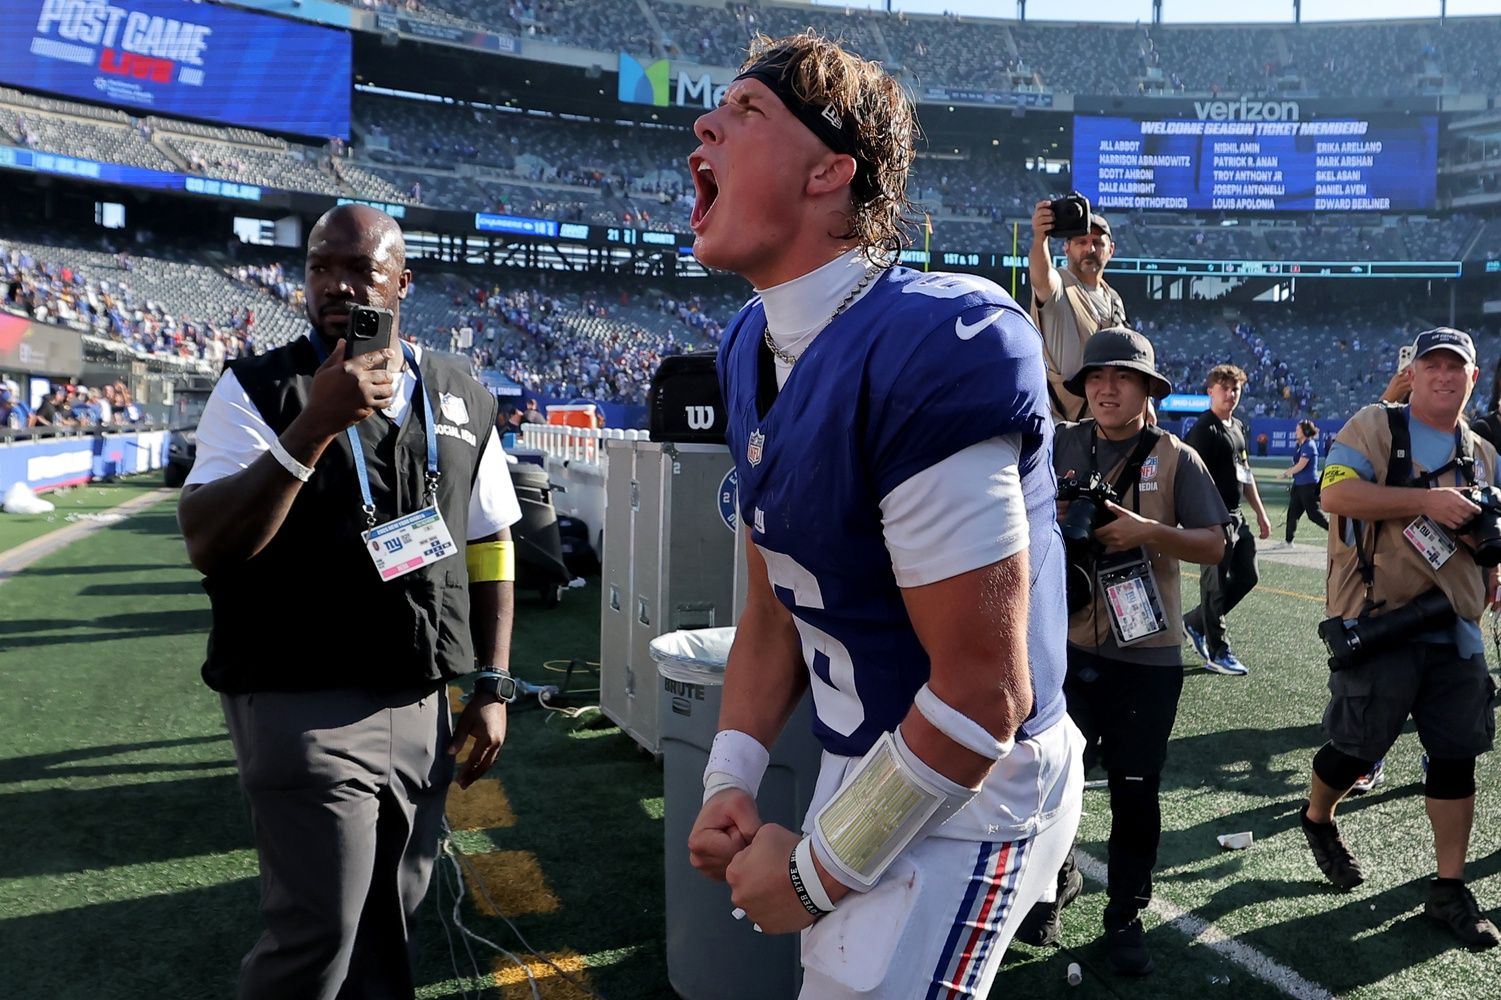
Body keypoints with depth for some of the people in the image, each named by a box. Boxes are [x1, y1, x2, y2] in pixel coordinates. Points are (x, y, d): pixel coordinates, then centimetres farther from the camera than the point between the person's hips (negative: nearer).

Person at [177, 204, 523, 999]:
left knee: (389, 921, 15)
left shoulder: (461, 399, 8)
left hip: (421, 708, 4)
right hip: (304, 710, -4)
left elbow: (489, 548, 12)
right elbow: (207, 546, -15)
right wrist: (315, 428, -22)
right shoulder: (260, 389, -4)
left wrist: (492, 686, 7)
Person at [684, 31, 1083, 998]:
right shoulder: (754, 348, 2)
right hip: (866, 766, 9)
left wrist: (818, 869, -16)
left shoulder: (935, 350, -28)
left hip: (968, 790, -9)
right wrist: (731, 781, 1)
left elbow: (983, 693, -26)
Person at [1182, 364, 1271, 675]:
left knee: (1247, 577, 14)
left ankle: (1195, 623, 27)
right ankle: (1217, 654, 9)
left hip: (1236, 516, 9)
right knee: (1216, 585, -1)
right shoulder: (1203, 430, -14)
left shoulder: (1238, 426, 15)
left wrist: (1260, 513, 22)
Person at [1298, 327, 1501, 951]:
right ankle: (1317, 819, 33)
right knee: (1358, 747, 2)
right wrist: (1426, 501, -20)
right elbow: (1336, 494, -16)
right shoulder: (1375, 426, -2)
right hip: (1378, 625, -5)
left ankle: (1450, 890, 16)